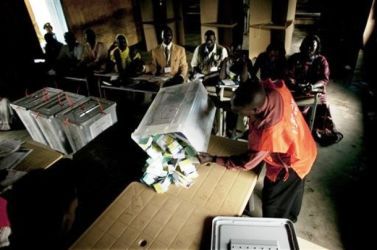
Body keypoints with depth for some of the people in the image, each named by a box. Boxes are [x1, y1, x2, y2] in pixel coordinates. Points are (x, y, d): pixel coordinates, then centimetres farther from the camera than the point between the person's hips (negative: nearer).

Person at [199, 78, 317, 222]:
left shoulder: (269, 132, -44)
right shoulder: (277, 89, -27)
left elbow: (247, 163, -27)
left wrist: (213, 159, -20)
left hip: (291, 164, -7)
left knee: (272, 202, 20)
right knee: (292, 190, 34)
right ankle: (290, 217, 63)